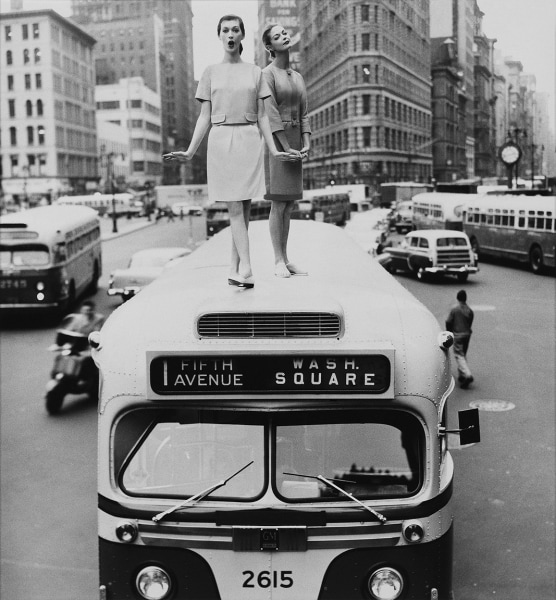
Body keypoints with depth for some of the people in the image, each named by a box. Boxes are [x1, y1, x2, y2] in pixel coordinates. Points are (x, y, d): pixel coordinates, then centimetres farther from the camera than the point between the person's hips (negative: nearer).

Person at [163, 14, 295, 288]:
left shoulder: (255, 72, 10)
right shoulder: (211, 72, 8)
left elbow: (262, 116, 10)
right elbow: (205, 117, 7)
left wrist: (274, 150, 2)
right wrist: (190, 152, -1)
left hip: (250, 141, 1)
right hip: (221, 140, -1)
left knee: (243, 208, 1)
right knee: (235, 207, -9)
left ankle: (235, 269, 8)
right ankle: (245, 267, -16)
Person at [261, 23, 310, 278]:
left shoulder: (298, 78, 17)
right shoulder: (267, 74, -7)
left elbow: (303, 114, 11)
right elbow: (271, 114, -14)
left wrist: (306, 144, -5)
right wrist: (286, 148, -19)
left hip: (294, 141, 7)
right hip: (274, 141, -7)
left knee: (288, 206, 6)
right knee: (279, 204, -9)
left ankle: (285, 259, 10)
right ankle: (278, 261, -5)